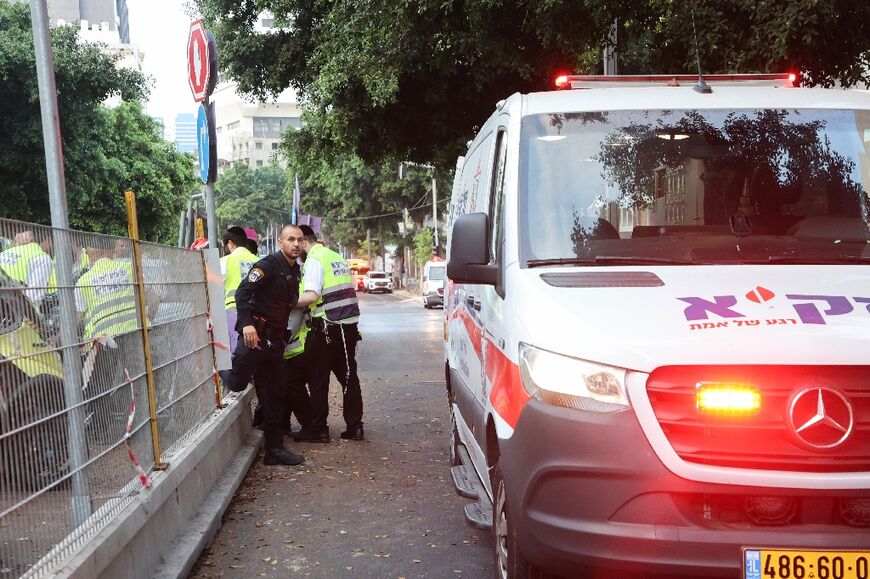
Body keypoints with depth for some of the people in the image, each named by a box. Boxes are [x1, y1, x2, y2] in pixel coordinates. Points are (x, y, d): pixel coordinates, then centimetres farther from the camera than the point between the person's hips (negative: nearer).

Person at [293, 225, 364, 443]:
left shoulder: (314, 260, -9)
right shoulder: (337, 258, 16)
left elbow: (312, 295, -20)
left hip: (327, 327, -8)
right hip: (349, 325, 8)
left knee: (318, 380, 3)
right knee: (348, 376, 12)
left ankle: (317, 429, 8)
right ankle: (354, 427, 14)